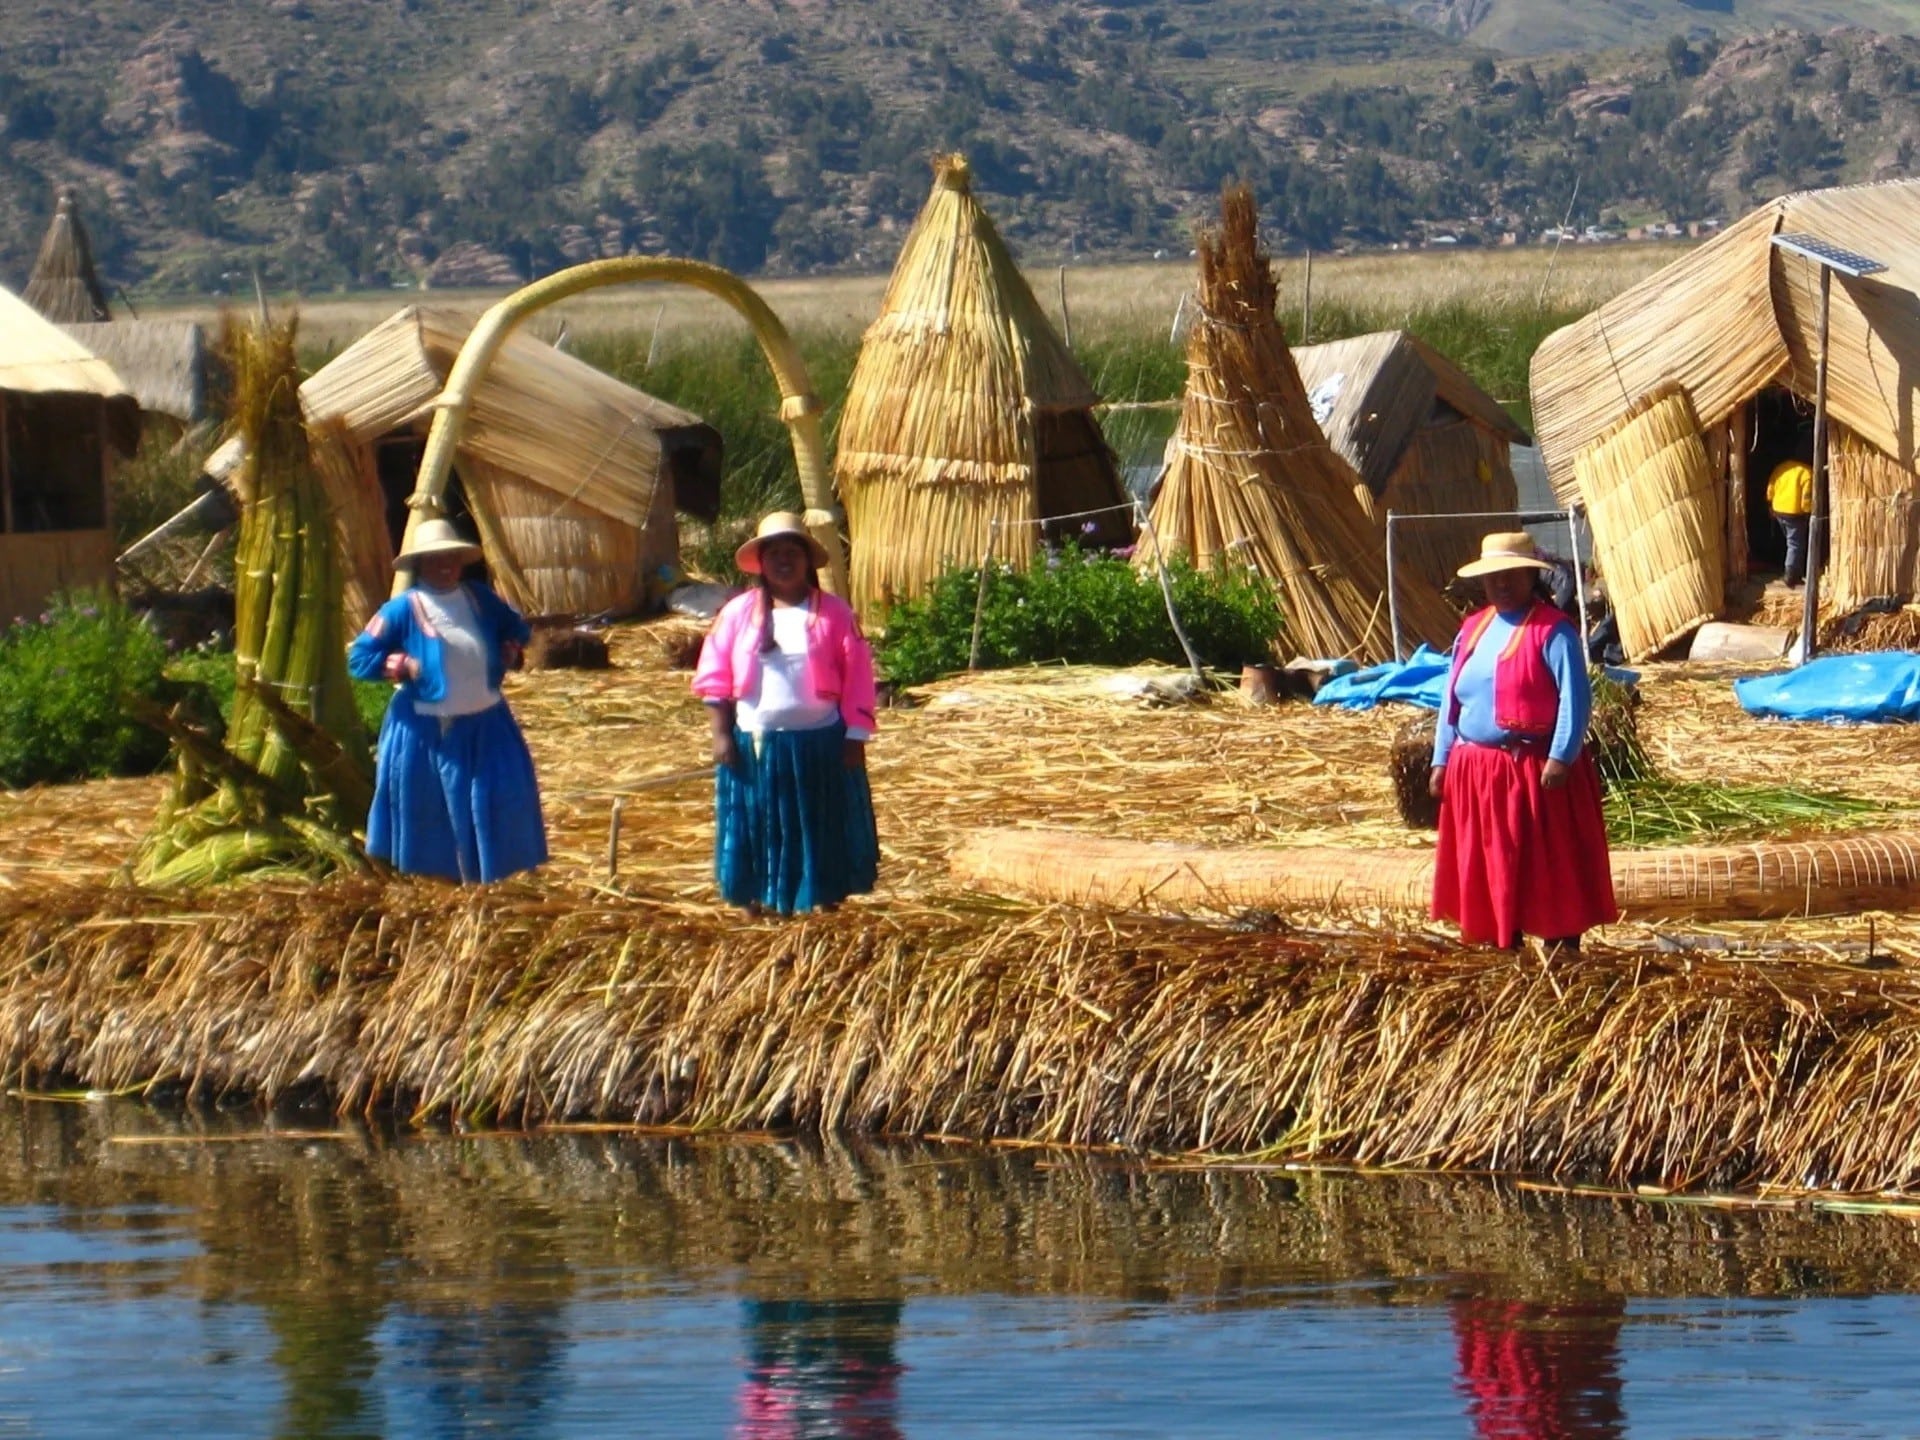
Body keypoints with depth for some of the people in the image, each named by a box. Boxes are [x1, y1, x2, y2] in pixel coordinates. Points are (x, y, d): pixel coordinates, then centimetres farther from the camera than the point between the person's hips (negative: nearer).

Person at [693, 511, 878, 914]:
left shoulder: (834, 613, 0)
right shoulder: (739, 613, 4)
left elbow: (858, 680, -2)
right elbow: (716, 678, 3)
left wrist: (855, 739, -7)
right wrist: (721, 735, -5)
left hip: (819, 745, -1)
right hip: (756, 744, 1)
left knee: (822, 834, 4)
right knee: (760, 835, 5)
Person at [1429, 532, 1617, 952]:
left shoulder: (1552, 630, -8)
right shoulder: (1473, 629, 14)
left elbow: (1575, 697, -15)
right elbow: (1452, 700, 17)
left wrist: (1561, 758, -22)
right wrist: (1442, 759, 12)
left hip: (1534, 771, -7)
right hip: (1475, 772, 7)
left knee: (1550, 871, -3)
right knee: (1490, 871, 11)